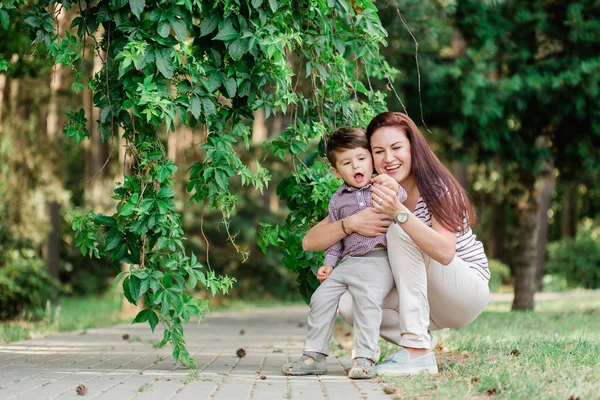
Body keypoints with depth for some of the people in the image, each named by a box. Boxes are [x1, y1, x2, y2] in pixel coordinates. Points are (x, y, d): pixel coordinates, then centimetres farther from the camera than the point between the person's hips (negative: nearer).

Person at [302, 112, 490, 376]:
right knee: (349, 304, -21)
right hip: (424, 297, 5)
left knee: (400, 230, -28)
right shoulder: (370, 195, -4)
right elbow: (309, 242, -9)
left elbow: (445, 252, -35)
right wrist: (351, 223, -28)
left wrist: (399, 212, -48)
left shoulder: (437, 188, -18)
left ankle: (418, 352, -29)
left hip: (468, 290, -5)